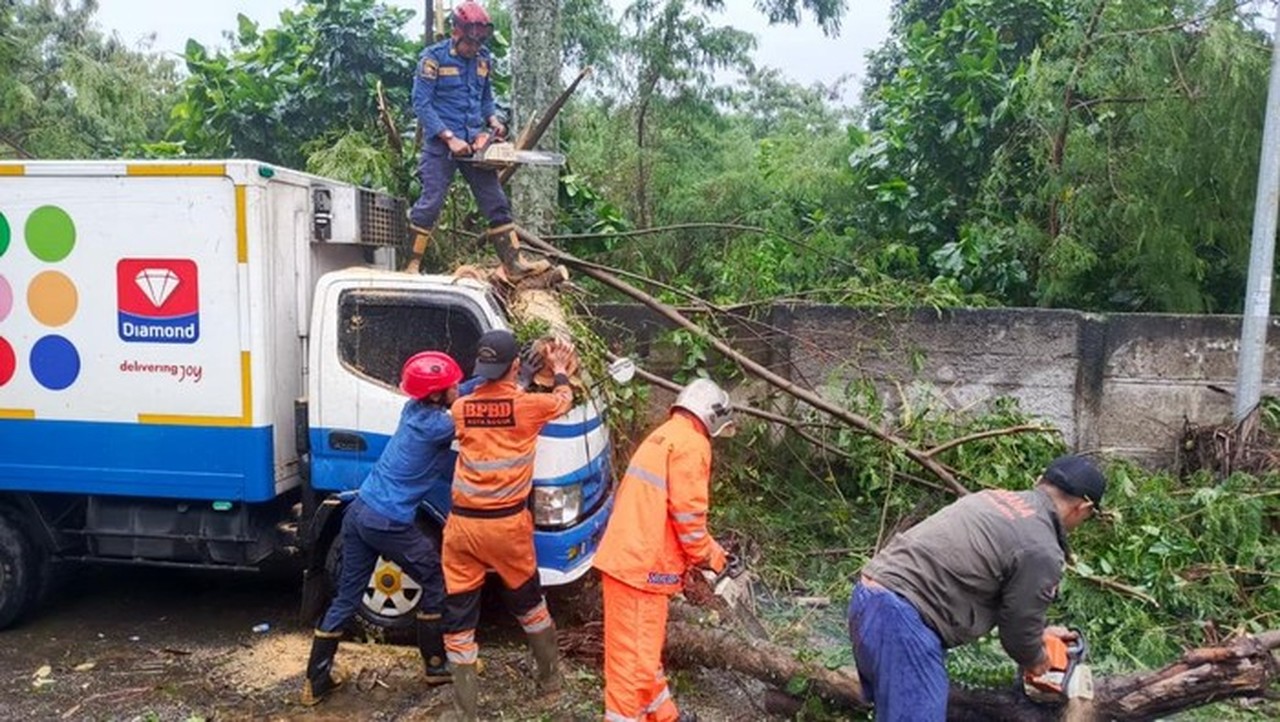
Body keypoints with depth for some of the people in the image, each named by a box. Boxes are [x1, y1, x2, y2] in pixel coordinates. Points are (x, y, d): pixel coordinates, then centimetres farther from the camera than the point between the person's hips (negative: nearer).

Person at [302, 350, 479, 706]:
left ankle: (316, 680, 22)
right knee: (437, 583, 12)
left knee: (346, 597, 15)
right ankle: (436, 665, 22)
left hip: (358, 511, 8)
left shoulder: (415, 407, 7)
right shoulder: (436, 425, -17)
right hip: (388, 524, -8)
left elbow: (464, 393, 18)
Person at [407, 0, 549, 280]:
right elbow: (422, 104, -11)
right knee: (431, 202, -5)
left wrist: (494, 121, 0)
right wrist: (450, 138, -17)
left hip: (475, 142, 5)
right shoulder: (433, 58, -8)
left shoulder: (484, 60, 9)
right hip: (441, 142, -5)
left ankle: (514, 263, 4)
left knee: (496, 202, 2)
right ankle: (412, 264, 6)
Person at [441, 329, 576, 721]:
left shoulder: (460, 407, 0)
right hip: (507, 524, -1)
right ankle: (550, 678, 39)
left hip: (462, 524, 1)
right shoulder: (528, 405, -8)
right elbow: (564, 400, 14)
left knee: (458, 618, 9)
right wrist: (559, 369, 32)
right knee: (528, 602, 22)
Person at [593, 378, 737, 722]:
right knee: (635, 657, -4)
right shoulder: (691, 442, -10)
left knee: (645, 648, 22)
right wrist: (708, 555, 0)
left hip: (627, 556, 10)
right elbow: (687, 511, -17)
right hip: (641, 564, -10)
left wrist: (697, 551, 22)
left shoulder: (664, 435, 20)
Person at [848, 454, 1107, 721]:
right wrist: (1037, 661, 27)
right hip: (902, 619, -10)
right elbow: (1020, 627, 5)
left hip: (871, 597, 10)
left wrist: (1038, 632, 41)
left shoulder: (996, 498, 18)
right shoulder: (1041, 551, -8)